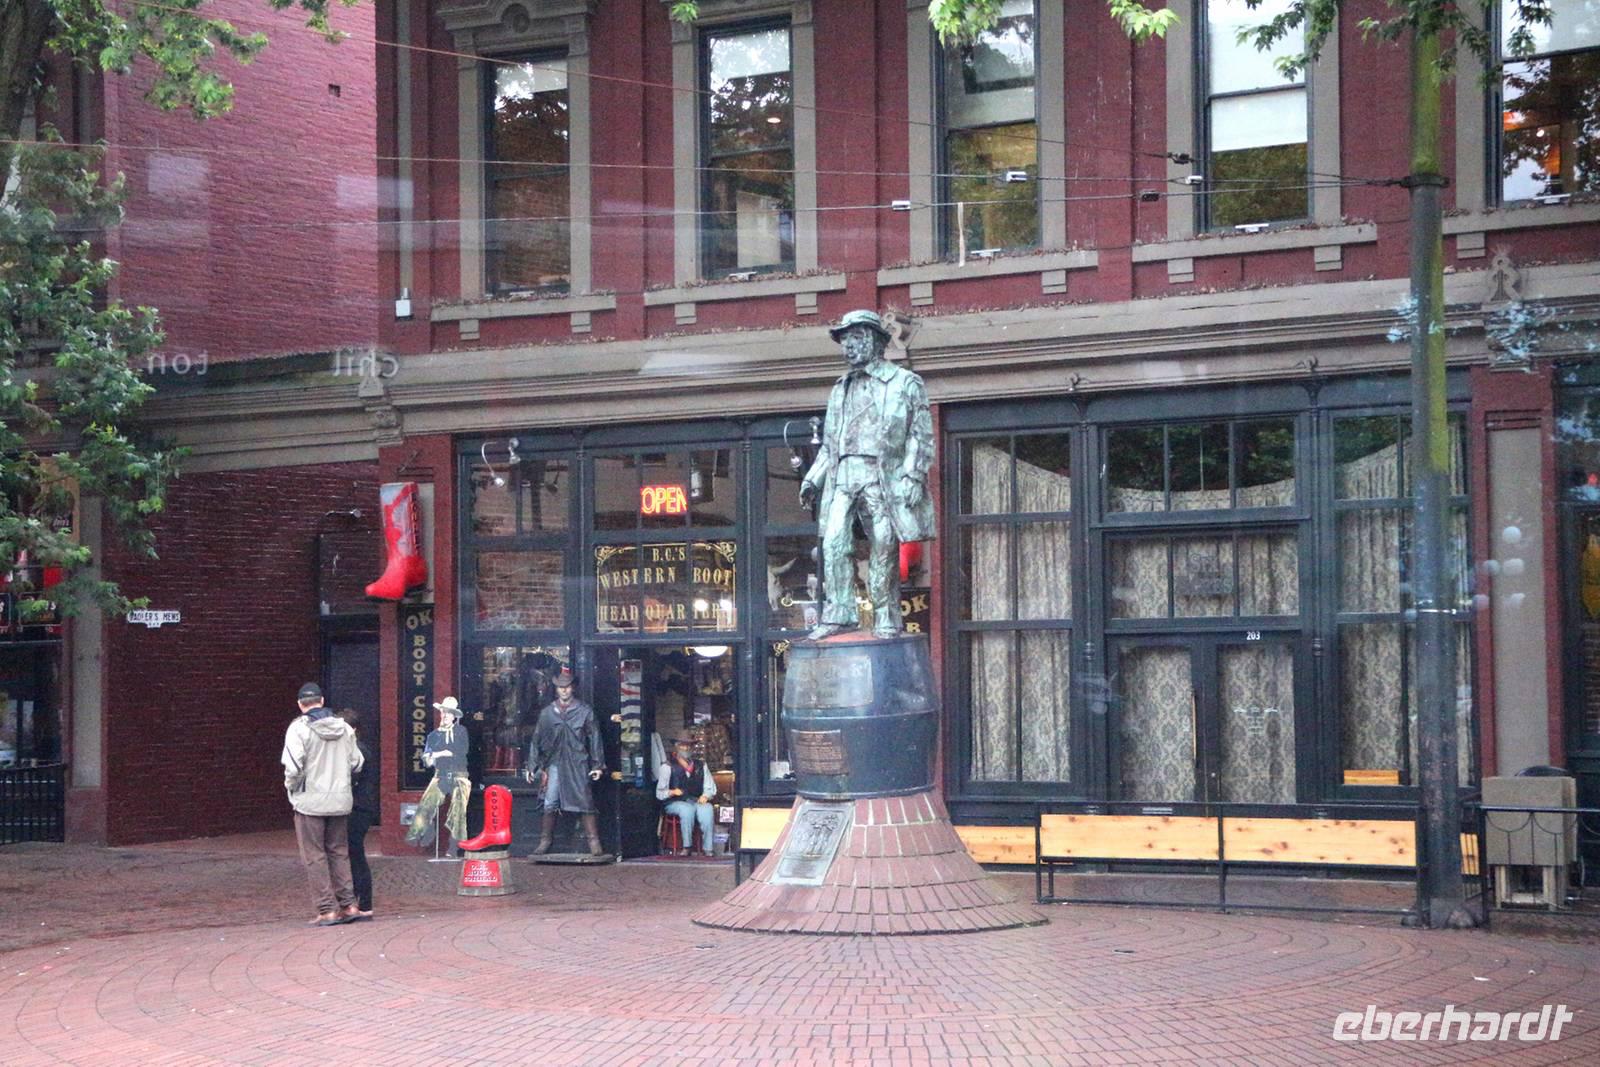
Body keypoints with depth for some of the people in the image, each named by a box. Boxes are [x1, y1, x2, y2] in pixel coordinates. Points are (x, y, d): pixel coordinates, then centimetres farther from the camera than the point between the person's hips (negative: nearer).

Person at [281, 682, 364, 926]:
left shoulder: (299, 728, -11)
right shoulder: (344, 728, 4)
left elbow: (293, 766, -18)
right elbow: (356, 762, 6)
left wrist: (291, 786, 0)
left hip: (310, 801, -5)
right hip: (340, 800, 5)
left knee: (315, 857, 2)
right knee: (339, 853, 15)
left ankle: (327, 910, 0)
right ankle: (348, 904, 12)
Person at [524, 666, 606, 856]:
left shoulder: (584, 711, 6)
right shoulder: (547, 713, 11)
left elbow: (594, 738, 6)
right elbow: (537, 740, 14)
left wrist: (598, 765, 1)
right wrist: (532, 766, 10)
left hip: (578, 764, -2)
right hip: (554, 764, 2)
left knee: (585, 803, -6)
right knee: (549, 804, 0)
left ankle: (594, 843, -2)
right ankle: (545, 841, 7)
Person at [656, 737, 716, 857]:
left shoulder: (701, 766, 20)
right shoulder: (668, 767, 9)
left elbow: (711, 788, 18)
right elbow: (659, 793, 4)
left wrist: (706, 796, -4)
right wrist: (672, 792, -16)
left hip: (698, 802, 2)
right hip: (675, 803, -2)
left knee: (707, 809, -33)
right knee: (687, 809, -38)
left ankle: (706, 848, -36)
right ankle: (686, 846, -33)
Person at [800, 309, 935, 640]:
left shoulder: (905, 383, 7)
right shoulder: (841, 388, 23)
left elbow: (921, 436, 1)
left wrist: (912, 477, -11)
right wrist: (813, 478, 14)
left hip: (882, 476, -4)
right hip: (843, 475, 4)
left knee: (884, 550, -4)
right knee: (834, 543, -10)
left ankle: (886, 620, 2)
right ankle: (839, 613, -8)